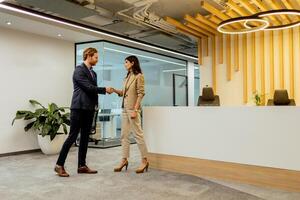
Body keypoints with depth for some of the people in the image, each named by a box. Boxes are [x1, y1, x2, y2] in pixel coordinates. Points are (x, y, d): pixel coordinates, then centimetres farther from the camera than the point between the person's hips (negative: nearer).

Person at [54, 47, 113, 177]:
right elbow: (88, 87, -16)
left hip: (89, 109, 8)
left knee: (85, 137, 9)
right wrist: (104, 89, -8)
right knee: (73, 136, -6)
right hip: (79, 108, -8)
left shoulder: (93, 73, 17)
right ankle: (59, 165, 4)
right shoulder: (79, 70, -8)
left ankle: (82, 165, 16)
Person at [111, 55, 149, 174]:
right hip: (124, 109, 8)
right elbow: (123, 93, 16)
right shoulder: (127, 77, 18)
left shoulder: (139, 76, -5)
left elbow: (141, 94, -12)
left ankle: (144, 160, 4)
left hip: (133, 109, -8)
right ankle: (124, 159, 13)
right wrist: (114, 90, -1)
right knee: (124, 135, 7)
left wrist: (135, 110, -20)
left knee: (138, 134, -4)